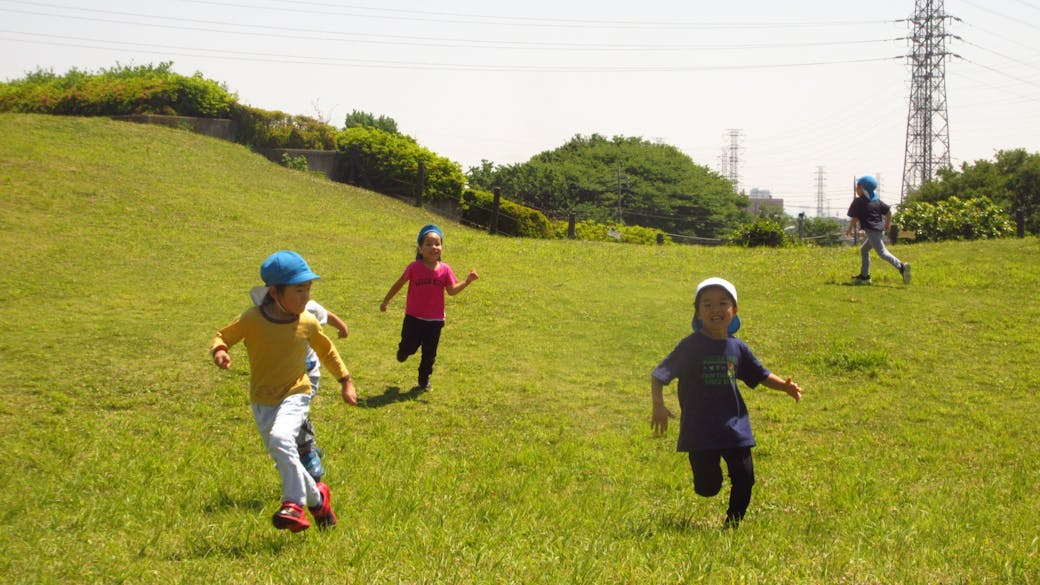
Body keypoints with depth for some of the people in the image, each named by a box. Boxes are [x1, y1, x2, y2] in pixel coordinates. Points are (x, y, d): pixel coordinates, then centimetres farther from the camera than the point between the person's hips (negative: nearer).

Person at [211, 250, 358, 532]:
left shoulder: (307, 323, -8)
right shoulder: (252, 320, -14)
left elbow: (326, 350, 11)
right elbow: (223, 336, -1)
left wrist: (345, 381, 15)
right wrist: (219, 351, -24)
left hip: (295, 395, -2)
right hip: (262, 400, 2)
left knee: (281, 438, -30)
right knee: (284, 460, 8)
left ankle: (294, 504, -23)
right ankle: (316, 497, 32)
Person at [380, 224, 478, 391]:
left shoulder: (445, 269, -4)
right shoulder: (414, 267, -10)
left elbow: (452, 290, -5)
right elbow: (399, 284, 1)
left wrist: (467, 281, -18)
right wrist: (386, 301, 7)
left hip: (435, 320, 2)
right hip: (414, 317, -2)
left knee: (429, 353, 8)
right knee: (409, 346, 3)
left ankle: (424, 379, 26)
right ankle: (402, 352, 40)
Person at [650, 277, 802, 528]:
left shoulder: (737, 348, 5)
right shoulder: (691, 346, -9)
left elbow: (761, 375, 16)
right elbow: (658, 376, -10)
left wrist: (784, 385, -2)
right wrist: (658, 406, -25)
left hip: (735, 428, 4)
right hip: (700, 430, -4)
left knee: (744, 480, 4)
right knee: (708, 487, -4)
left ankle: (733, 523, 27)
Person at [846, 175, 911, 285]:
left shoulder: (858, 202, -6)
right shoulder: (877, 201, 14)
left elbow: (854, 218, -5)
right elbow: (888, 211, 14)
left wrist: (850, 229, 11)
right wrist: (888, 224, 28)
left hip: (872, 231, -9)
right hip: (880, 230, 9)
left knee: (882, 253, -14)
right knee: (864, 249, 22)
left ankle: (901, 267, -33)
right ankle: (864, 275, 23)